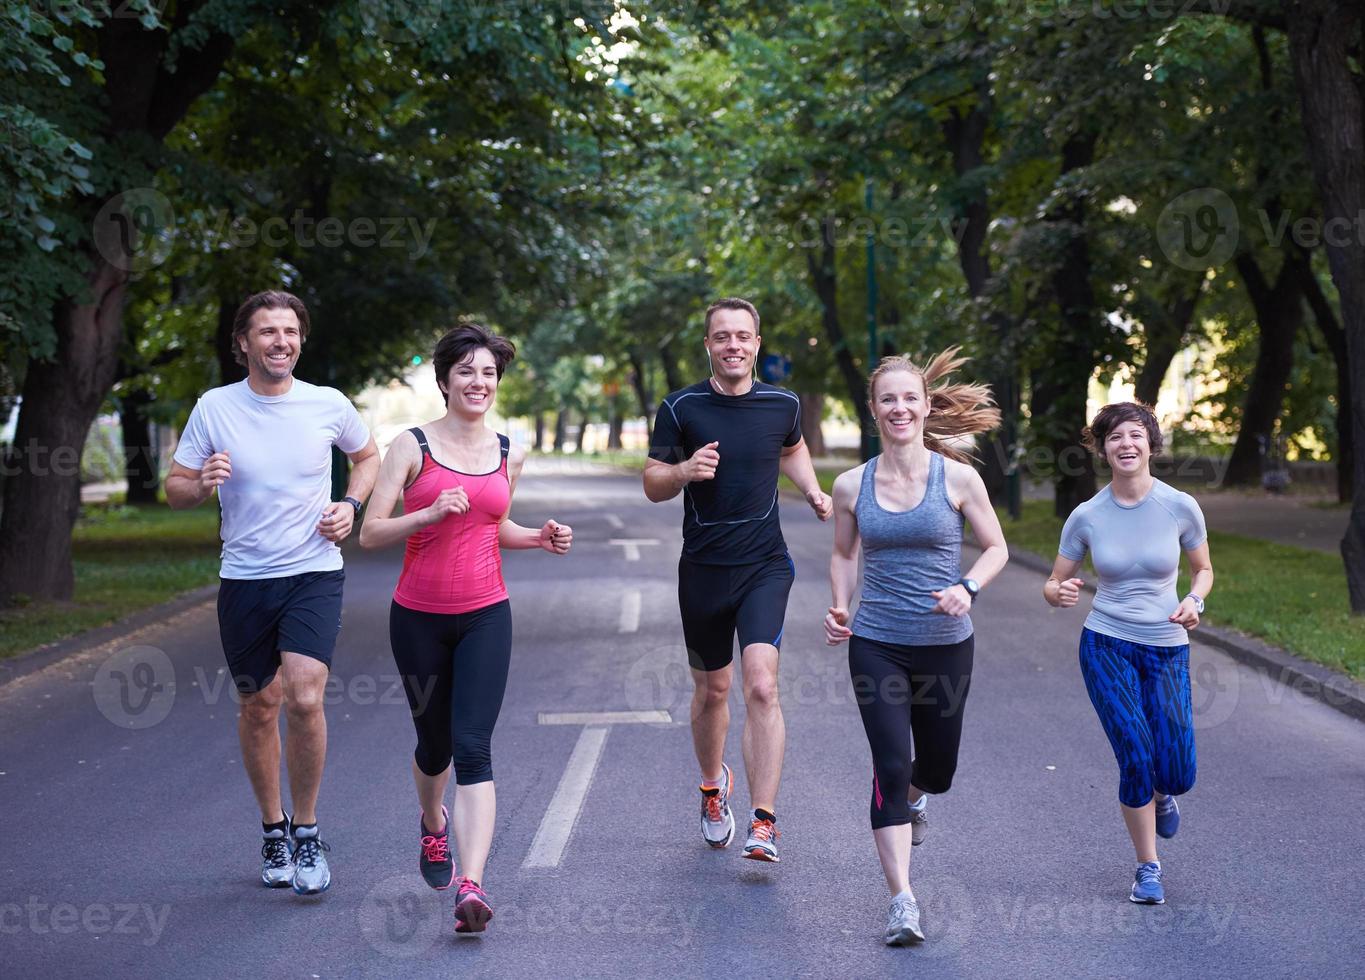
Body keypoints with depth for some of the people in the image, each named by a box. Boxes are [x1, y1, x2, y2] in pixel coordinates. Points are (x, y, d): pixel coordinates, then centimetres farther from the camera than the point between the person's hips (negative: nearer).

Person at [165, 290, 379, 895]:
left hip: (314, 573, -1)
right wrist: (202, 484, -21)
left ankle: (306, 832, 1)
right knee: (259, 708, 10)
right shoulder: (214, 409, -3)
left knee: (304, 698, -18)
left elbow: (368, 456, 18)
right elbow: (174, 490, 2)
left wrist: (351, 505, 0)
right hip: (244, 579, 1)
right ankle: (273, 829, 31)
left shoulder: (328, 405, -2)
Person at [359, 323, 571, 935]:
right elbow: (370, 534, -8)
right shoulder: (412, 447, -4)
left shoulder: (509, 455, 7)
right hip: (419, 617, -1)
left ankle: (470, 888, -19)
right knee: (434, 744, 14)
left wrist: (540, 538, 5)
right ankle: (433, 825, 48)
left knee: (472, 748, -12)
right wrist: (430, 514, -23)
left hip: (485, 616, 1)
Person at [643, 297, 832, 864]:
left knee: (761, 687, -16)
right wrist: (685, 469, -21)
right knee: (712, 691, 13)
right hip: (703, 569, 1)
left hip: (765, 566, 0)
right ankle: (713, 785, 42)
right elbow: (652, 485, 0)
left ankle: (764, 823, -16)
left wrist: (813, 492, 8)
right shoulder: (681, 409, -4)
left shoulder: (782, 405, 2)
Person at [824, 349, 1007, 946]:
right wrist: (840, 608, -1)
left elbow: (997, 548, 2)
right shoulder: (851, 486, -1)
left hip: (946, 645, 1)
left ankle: (912, 798, 53)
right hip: (876, 646, 0)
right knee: (891, 766, -11)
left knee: (936, 770, 15)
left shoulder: (957, 477, -6)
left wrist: (967, 588, -16)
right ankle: (902, 901, -6)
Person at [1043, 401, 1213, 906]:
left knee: (1177, 773, -6)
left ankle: (1161, 795, 35)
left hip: (1167, 648, 1)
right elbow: (1054, 584, 3)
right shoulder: (1087, 516, -6)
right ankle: (1148, 868, 8)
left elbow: (1203, 568, 9)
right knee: (1136, 757, -14)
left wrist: (1194, 601, -13)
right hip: (1106, 646, -1)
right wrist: (1060, 593, -21)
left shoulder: (1180, 506, -7)